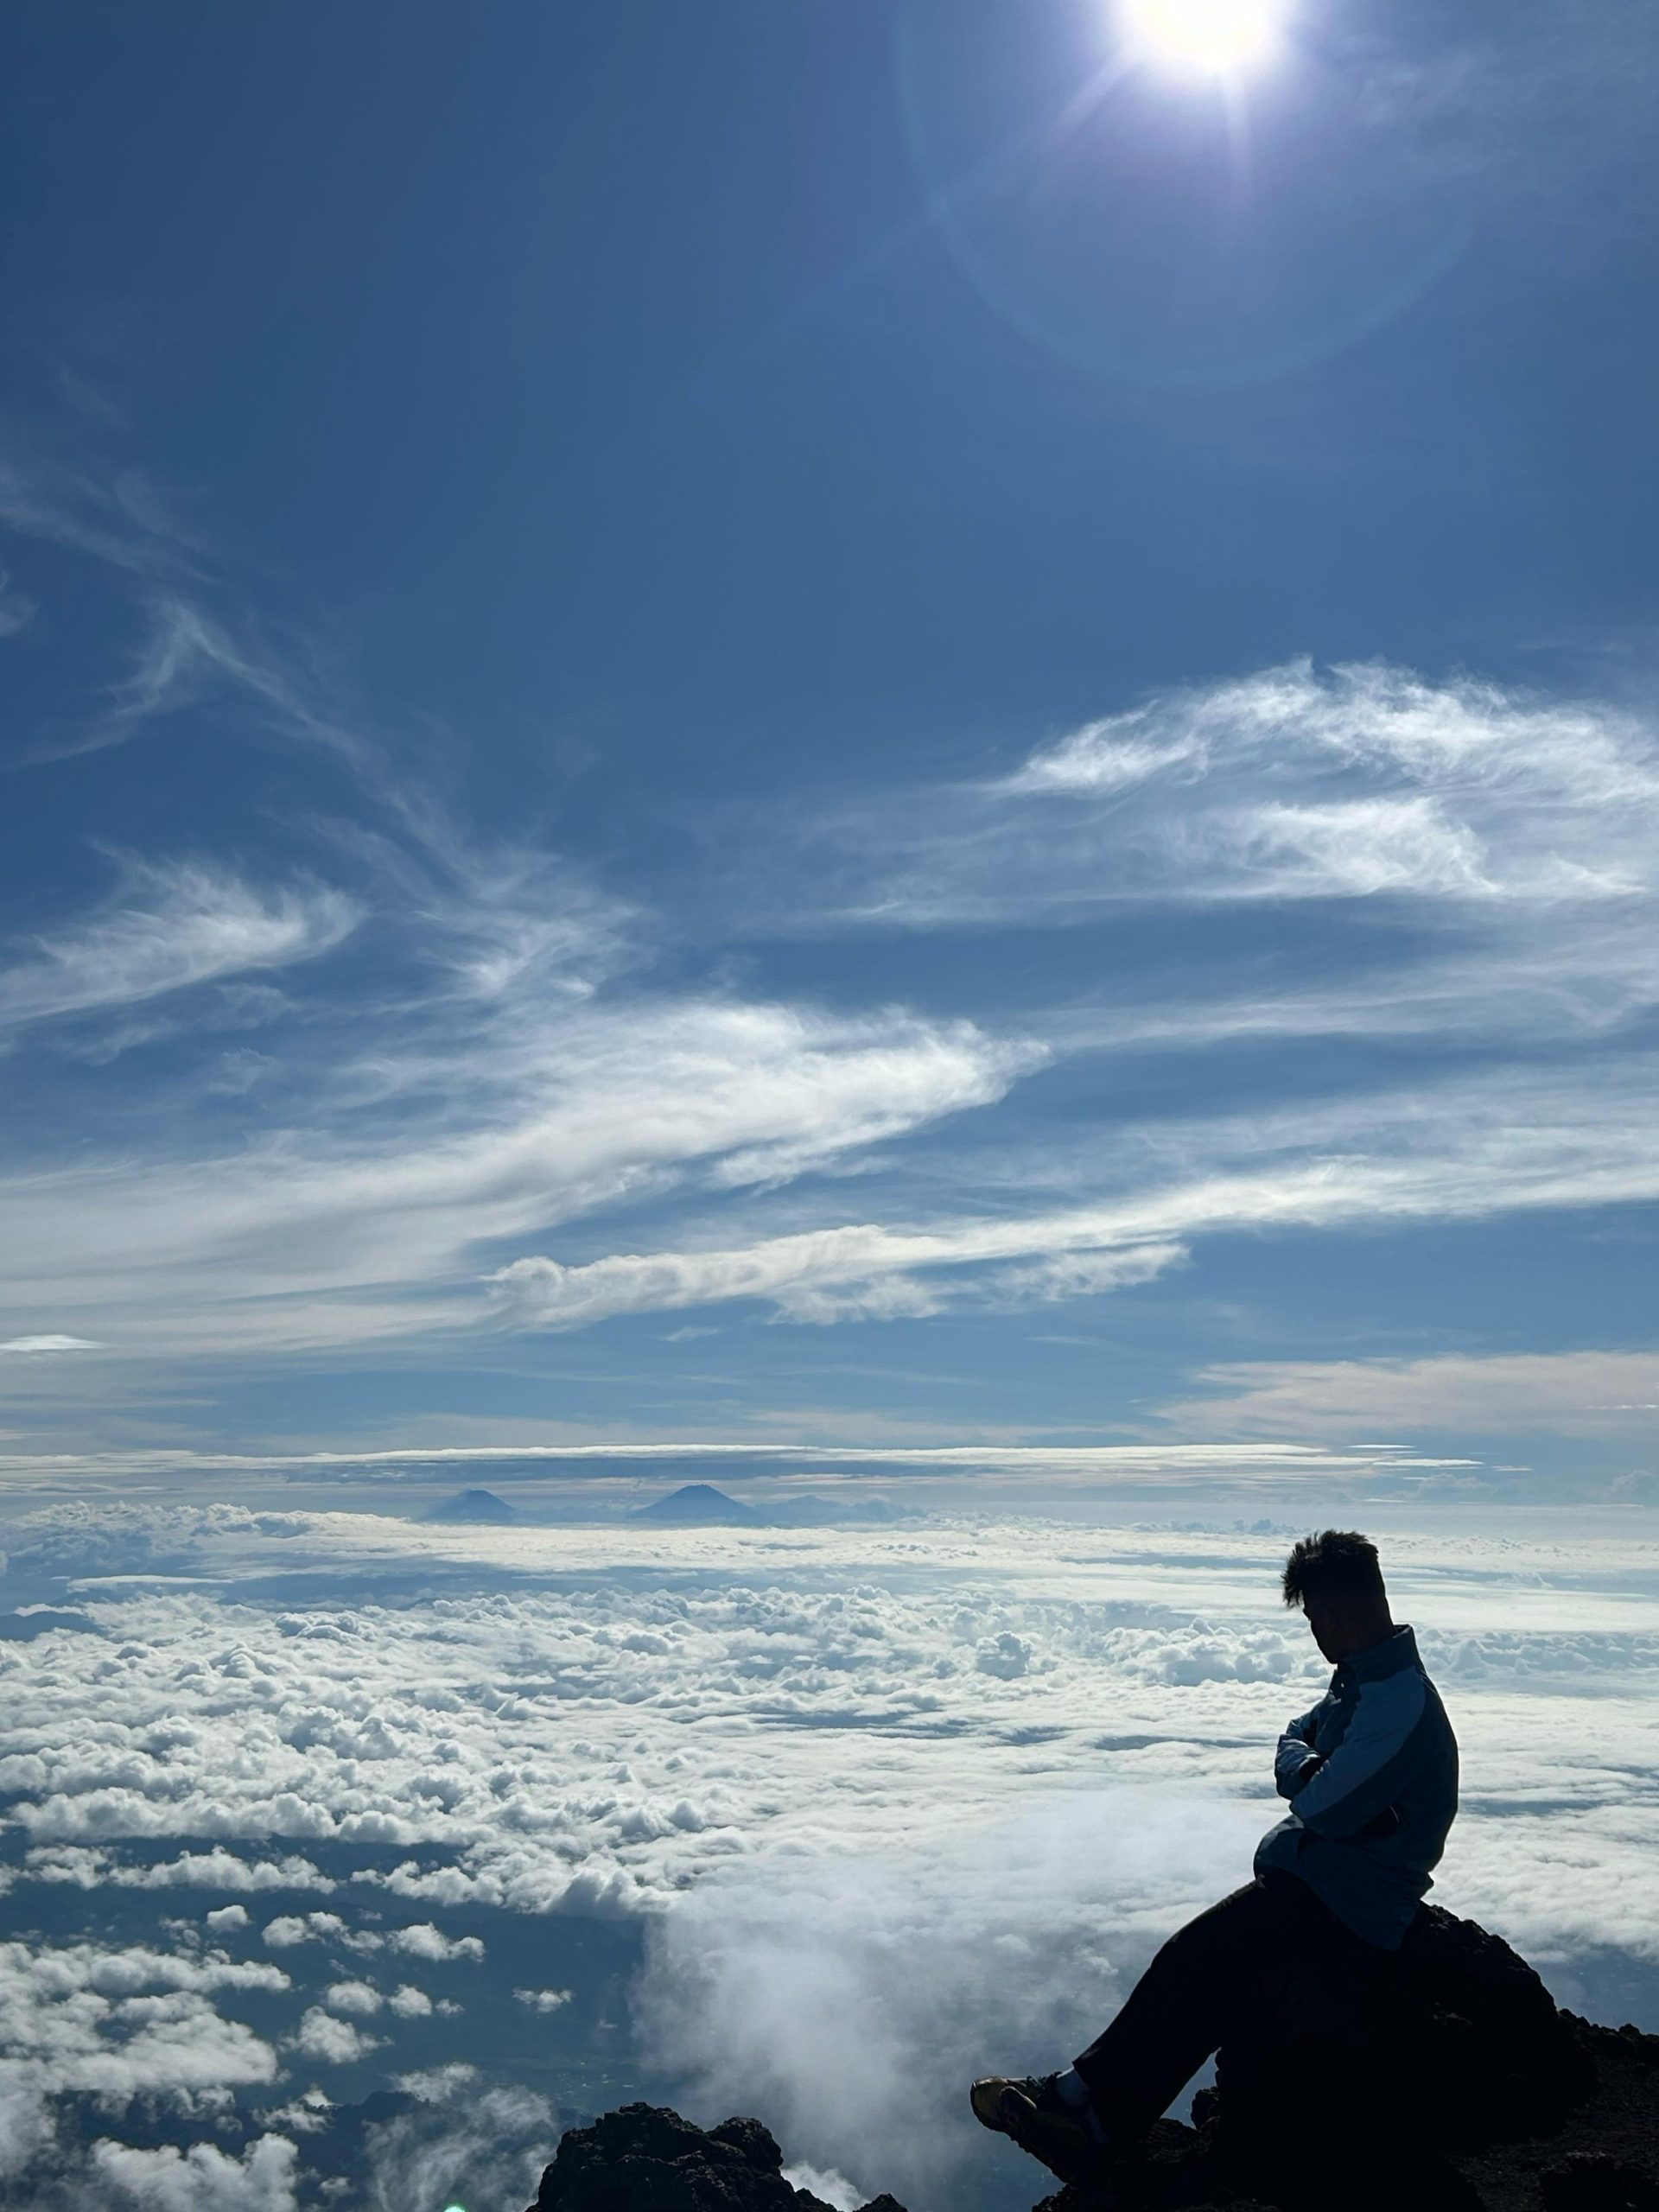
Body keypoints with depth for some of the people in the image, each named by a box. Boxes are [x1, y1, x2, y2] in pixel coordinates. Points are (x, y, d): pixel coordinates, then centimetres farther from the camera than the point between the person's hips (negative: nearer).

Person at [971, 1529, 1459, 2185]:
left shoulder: (1398, 1701, -24)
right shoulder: (1362, 1677, 9)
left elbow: (1322, 1807, -25)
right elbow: (1292, 1750, 11)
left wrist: (1309, 1785, -3)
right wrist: (1314, 1774, -11)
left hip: (1343, 1909, -10)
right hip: (1315, 1884, 10)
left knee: (1193, 1960, -14)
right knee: (1209, 1986, 2)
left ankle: (1080, 2094, -4)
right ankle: (1101, 2131, 2)